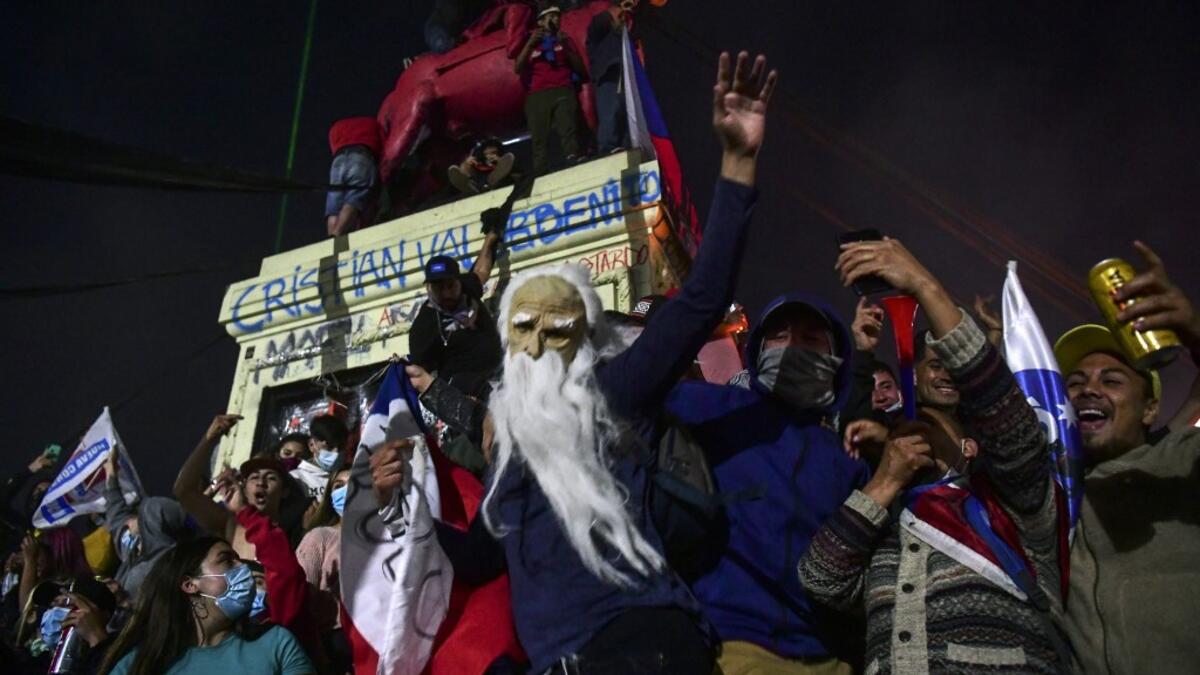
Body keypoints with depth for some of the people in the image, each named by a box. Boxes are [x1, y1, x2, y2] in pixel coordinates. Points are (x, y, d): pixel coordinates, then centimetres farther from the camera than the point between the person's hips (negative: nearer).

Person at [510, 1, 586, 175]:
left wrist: (565, 46, 2)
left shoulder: (565, 39, 25)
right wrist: (530, 44, -1)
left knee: (568, 133, -23)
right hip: (537, 96, 0)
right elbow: (517, 68, 9)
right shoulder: (530, 39, 23)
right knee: (539, 141, -12)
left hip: (563, 92, 0)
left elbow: (580, 69, 14)